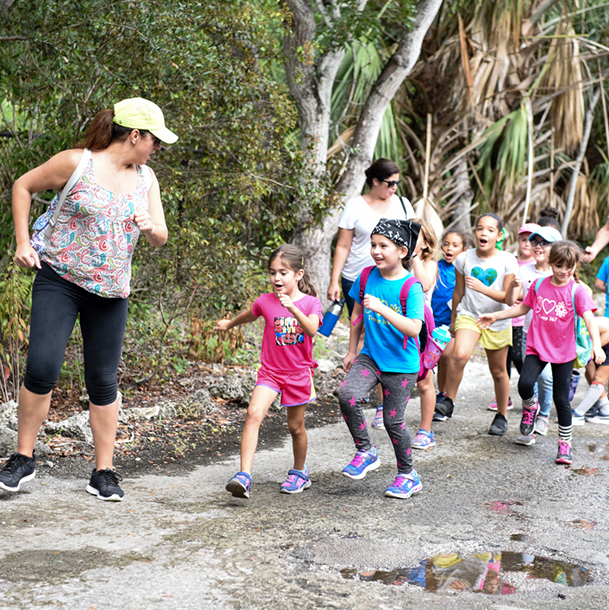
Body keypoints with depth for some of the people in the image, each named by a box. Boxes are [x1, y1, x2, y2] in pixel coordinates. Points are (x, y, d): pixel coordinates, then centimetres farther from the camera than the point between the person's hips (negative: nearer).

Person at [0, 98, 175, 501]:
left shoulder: (146, 178, 8)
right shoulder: (77, 163, -8)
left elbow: (161, 238, 12)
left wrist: (150, 227, -13)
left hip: (111, 292, 4)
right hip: (59, 279, -4)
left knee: (104, 380, 4)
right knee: (42, 367, -15)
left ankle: (104, 472, 12)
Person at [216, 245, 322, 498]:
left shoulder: (310, 303, -8)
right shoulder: (265, 302, -2)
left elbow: (312, 329, -28)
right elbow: (249, 316, 20)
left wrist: (293, 309, -42)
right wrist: (229, 324, 38)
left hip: (299, 373, -1)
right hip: (270, 371, 1)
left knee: (296, 427, 12)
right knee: (254, 413, -21)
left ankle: (299, 473, 37)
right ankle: (244, 476, -26)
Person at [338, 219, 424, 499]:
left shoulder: (411, 287, -17)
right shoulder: (367, 277, 0)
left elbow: (414, 328, -27)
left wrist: (381, 308, -36)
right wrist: (352, 351, 18)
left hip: (401, 364, -4)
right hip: (370, 356, 5)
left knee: (393, 420, 2)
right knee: (346, 395, -19)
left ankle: (408, 475, 25)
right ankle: (365, 452, 1)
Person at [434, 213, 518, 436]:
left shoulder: (507, 260, -9)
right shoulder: (464, 259, -5)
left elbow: (508, 298, -11)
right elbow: (459, 292, 8)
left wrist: (483, 289, -27)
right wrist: (453, 321, 15)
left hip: (497, 321, 0)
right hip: (468, 315, 0)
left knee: (498, 371, 10)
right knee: (459, 354, -28)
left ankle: (502, 416, 30)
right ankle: (448, 401, -12)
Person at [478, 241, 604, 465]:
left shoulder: (576, 291, -8)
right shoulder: (539, 285, 2)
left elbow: (589, 318, -18)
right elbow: (522, 308, 15)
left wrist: (596, 344, -33)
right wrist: (495, 316, 12)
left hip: (564, 352, -2)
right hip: (537, 347, 2)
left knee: (561, 399, 2)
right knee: (525, 384, -21)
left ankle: (565, 442, 19)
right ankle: (530, 407, 14)